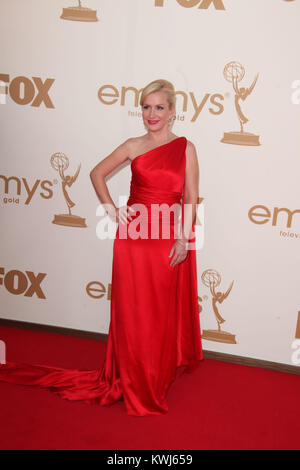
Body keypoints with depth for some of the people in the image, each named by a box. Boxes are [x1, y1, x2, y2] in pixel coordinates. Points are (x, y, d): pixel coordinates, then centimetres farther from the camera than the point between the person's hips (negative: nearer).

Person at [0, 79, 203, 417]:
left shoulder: (185, 148, 3)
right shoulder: (133, 146, 5)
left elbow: (191, 197, 0)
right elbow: (97, 173, 15)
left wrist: (184, 238, -8)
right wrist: (112, 210, 4)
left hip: (169, 239, 0)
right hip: (133, 237, 0)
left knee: (164, 312, 9)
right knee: (132, 312, 5)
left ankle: (160, 376, 31)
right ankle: (135, 387, 22)